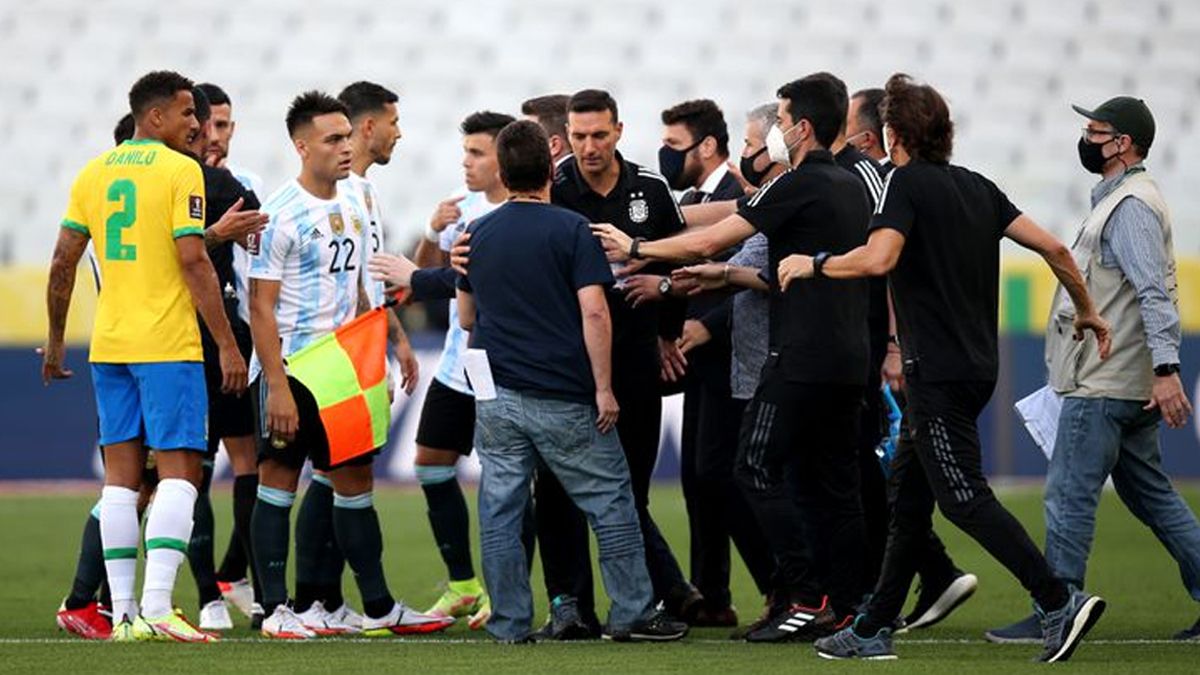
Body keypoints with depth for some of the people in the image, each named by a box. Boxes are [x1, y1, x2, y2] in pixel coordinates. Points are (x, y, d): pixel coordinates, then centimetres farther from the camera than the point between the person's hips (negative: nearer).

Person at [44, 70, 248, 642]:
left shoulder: (93, 173, 11)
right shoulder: (180, 171, -7)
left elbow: (63, 262, 11)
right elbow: (193, 261, -14)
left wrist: (55, 342, 19)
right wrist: (228, 345, -11)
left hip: (108, 345, 6)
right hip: (168, 346, -6)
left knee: (121, 475, 8)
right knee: (179, 471, -5)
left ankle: (123, 613, 6)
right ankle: (157, 609, -16)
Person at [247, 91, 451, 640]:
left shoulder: (353, 207, 10)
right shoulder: (280, 214, -13)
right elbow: (261, 306, -15)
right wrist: (277, 385, -19)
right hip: (288, 367, -7)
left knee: (355, 480, 9)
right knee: (278, 481, -1)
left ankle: (378, 607, 13)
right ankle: (275, 610, 3)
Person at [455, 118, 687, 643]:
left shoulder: (477, 234, 7)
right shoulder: (570, 230, -7)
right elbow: (593, 313, -14)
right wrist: (604, 388, -10)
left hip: (496, 397, 4)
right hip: (563, 398, -4)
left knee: (500, 511, 5)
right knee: (611, 502, 6)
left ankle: (509, 623, 6)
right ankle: (631, 614, 8)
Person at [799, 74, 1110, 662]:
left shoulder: (907, 182, -9)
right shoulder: (978, 187, 12)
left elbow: (879, 258, -25)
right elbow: (1052, 247, 10)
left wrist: (813, 264, -10)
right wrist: (1086, 310, 23)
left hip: (938, 371, -9)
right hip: (976, 365, 9)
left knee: (964, 498, -10)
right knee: (908, 494, 13)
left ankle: (1059, 603, -19)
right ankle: (873, 631, 17)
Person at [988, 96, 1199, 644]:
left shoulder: (1131, 207, -15)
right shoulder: (1120, 199, 19)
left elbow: (1155, 292, -25)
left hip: (1104, 390, -11)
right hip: (1126, 386, 11)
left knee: (1069, 494, -7)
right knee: (1151, 496, 13)